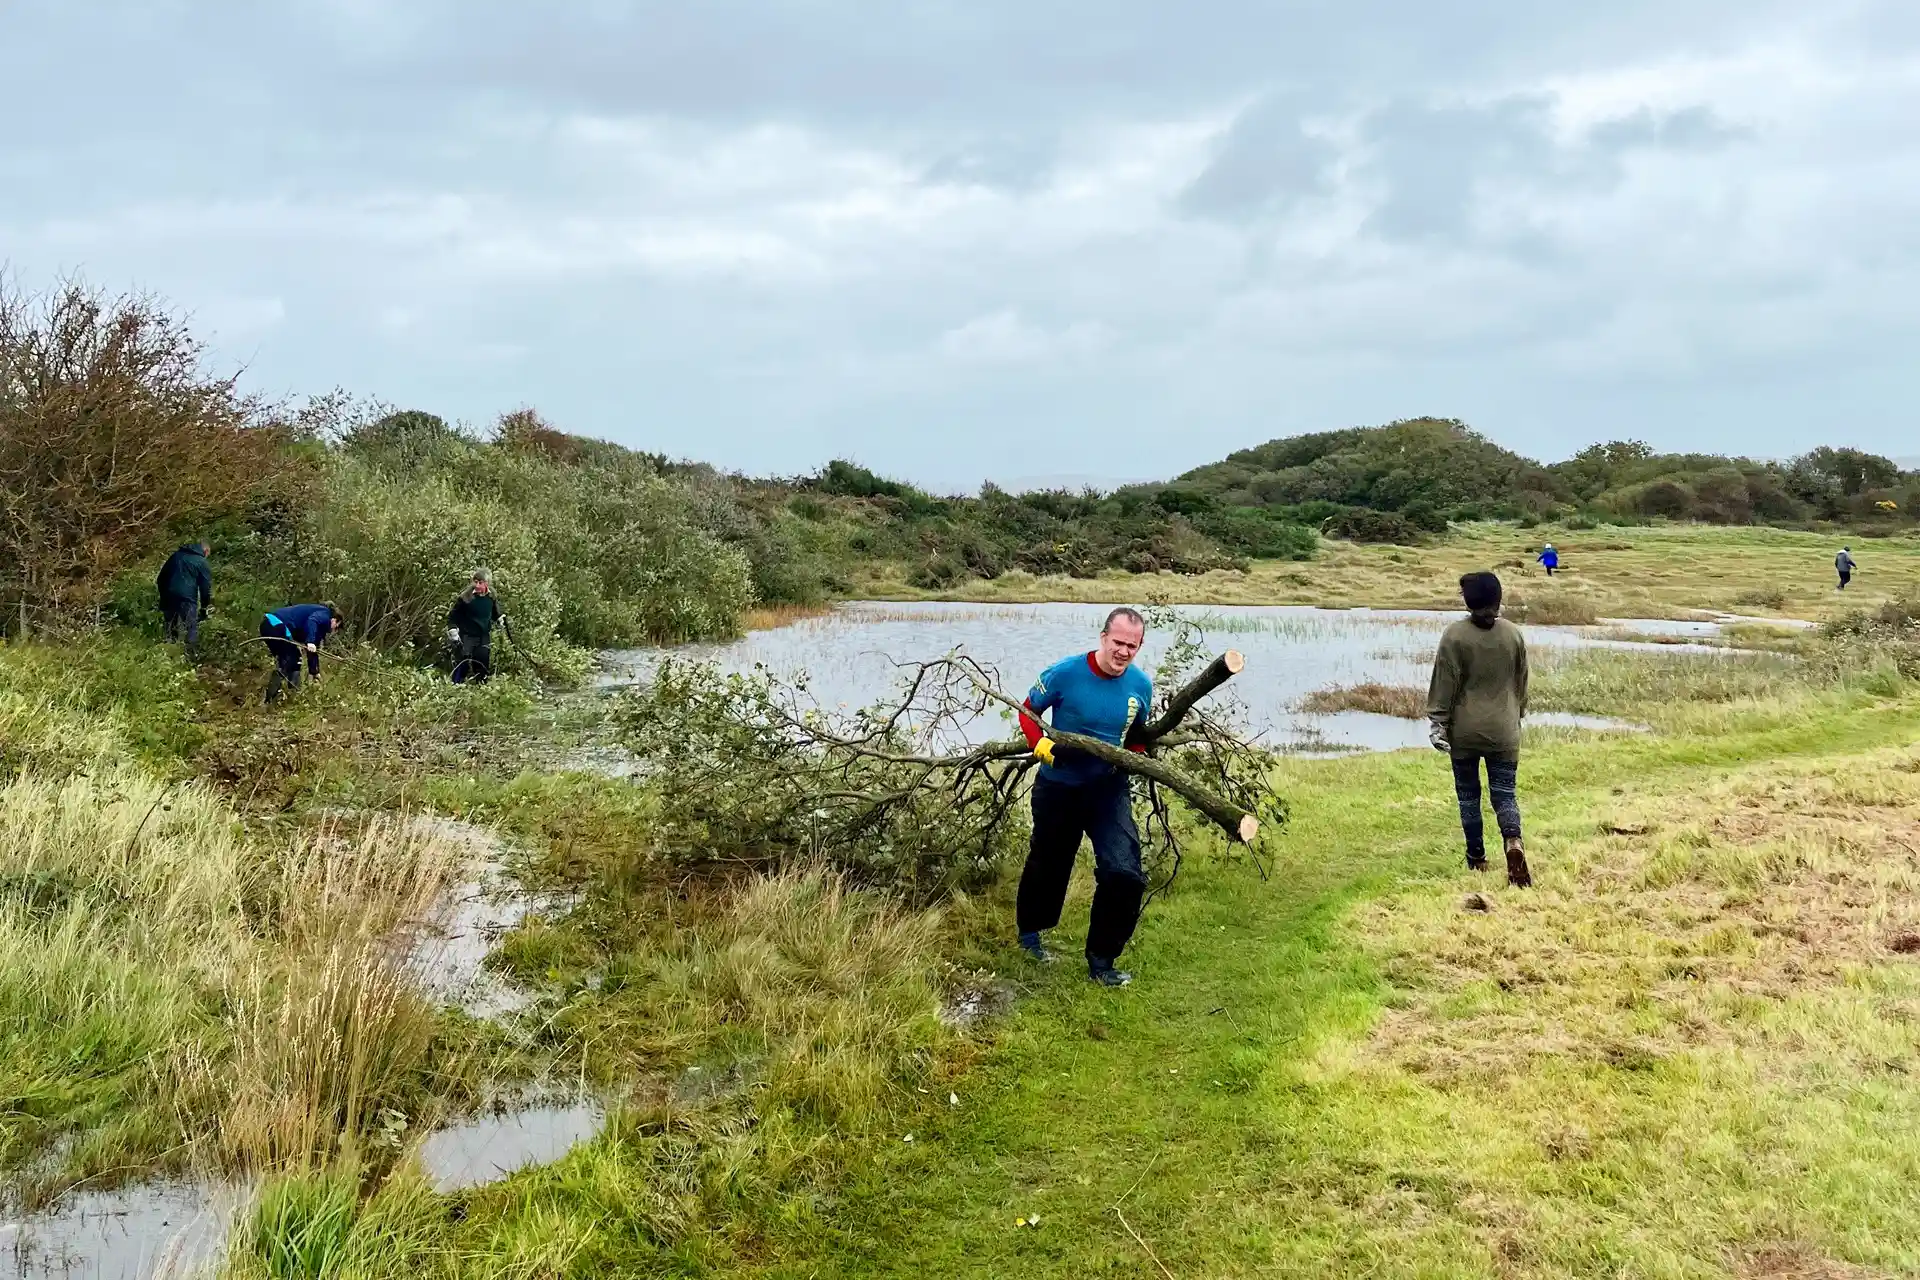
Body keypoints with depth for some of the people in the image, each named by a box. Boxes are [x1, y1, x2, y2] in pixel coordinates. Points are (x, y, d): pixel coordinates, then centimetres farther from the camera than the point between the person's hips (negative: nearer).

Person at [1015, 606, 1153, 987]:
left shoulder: (1141, 685, -8)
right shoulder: (1065, 674, -19)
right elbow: (1028, 711, -4)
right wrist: (1042, 746, -21)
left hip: (1109, 788, 2)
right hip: (1059, 787, -2)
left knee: (1125, 874, -15)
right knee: (1048, 865, 18)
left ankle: (1101, 961, 2)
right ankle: (1029, 931, 49)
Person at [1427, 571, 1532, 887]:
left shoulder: (1455, 635, -11)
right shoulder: (1514, 634, 1)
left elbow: (1444, 683, -9)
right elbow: (1521, 683, 11)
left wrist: (1437, 722, -2)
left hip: (1464, 730, -2)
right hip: (1503, 730, 2)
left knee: (1468, 794, 11)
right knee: (1505, 793, 4)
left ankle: (1476, 858, 17)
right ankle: (1513, 843, -22)